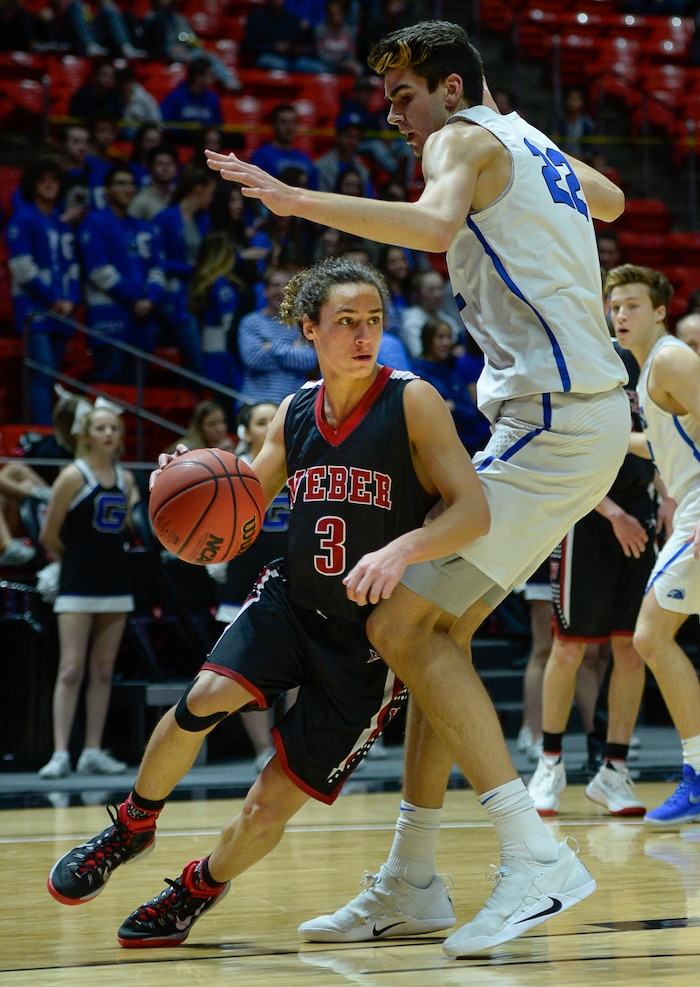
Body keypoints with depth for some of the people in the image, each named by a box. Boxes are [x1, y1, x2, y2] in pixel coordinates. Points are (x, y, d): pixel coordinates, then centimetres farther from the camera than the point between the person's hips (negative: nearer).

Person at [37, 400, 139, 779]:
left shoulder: (125, 479, 9)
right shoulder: (73, 476, -7)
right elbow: (49, 536, -5)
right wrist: (75, 560, 7)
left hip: (115, 583, 6)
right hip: (78, 587, -6)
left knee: (103, 669, 6)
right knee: (71, 669, -9)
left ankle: (93, 752, 9)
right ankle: (60, 753, -11)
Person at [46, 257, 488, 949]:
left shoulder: (412, 403, -13)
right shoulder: (294, 412, 3)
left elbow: (474, 511, -21)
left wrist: (399, 549, -39)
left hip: (371, 639, -3)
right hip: (290, 600, 3)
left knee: (269, 808, -3)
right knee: (205, 698, -25)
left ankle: (198, 888, 27)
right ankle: (133, 826, 2)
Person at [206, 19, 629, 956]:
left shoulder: (466, 138, -5)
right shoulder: (531, 146, 22)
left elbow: (435, 224, -29)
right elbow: (610, 200, 44)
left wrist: (297, 200, -33)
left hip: (555, 418, -10)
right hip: (579, 412, 10)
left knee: (400, 621, -14)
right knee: (436, 625, 12)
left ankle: (535, 856, -18)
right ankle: (408, 885, 16)